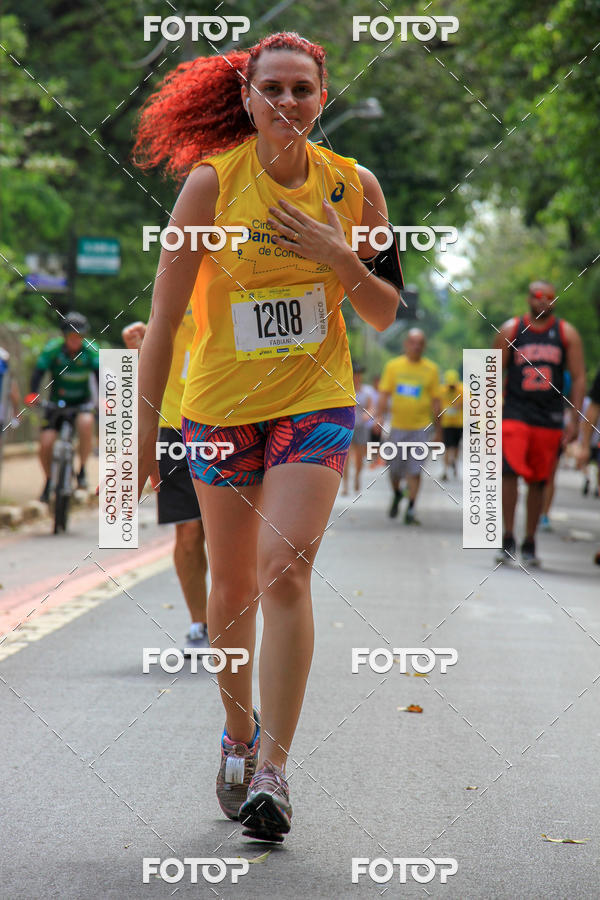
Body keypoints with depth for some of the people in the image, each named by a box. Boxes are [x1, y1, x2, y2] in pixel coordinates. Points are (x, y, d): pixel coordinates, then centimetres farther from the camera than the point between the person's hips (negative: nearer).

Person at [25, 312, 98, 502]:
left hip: (82, 401, -1)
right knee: (45, 444, -14)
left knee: (86, 422, -34)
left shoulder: (90, 350, -13)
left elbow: (99, 375, -22)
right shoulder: (52, 348, -15)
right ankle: (48, 482, 14)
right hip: (57, 401, 1)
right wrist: (32, 394, -40)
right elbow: (38, 372, -22)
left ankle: (82, 470, -17)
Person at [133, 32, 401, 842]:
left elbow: (386, 314, 5)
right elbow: (163, 320, -5)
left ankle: (273, 768, -15)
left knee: (286, 566, -18)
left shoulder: (353, 185, -2)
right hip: (221, 408, 0)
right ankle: (238, 732, 35)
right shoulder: (211, 182, -8)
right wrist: (144, 434, -6)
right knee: (232, 587, 10)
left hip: (317, 402, 0)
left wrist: (338, 258, -13)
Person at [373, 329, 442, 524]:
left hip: (420, 427, -1)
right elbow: (384, 394, 5)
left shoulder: (431, 369, 3)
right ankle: (397, 495, 36)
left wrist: (438, 430, 4)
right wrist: (379, 417, -9)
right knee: (394, 469, 7)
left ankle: (410, 510, -1)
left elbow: (435, 401, 5)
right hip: (398, 426, 1)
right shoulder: (393, 366, 5)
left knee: (414, 470, -7)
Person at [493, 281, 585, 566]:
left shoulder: (567, 333, 4)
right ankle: (508, 540, -10)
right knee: (510, 472, -17)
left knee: (538, 482, 6)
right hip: (515, 413, -1)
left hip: (550, 419, 2)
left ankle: (529, 544, 16)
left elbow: (578, 378, 5)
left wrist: (574, 420, -3)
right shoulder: (510, 330, 3)